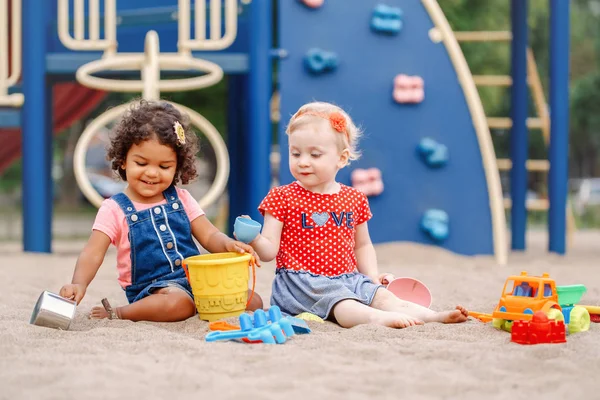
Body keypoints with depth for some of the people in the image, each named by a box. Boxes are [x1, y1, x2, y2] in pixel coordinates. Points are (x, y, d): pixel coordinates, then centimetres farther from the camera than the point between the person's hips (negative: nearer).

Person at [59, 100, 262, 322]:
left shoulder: (181, 199, 12)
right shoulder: (115, 209, -1)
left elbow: (209, 236, 8)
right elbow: (93, 254, -10)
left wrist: (228, 244, -16)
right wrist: (79, 283, -30)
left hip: (195, 279, 6)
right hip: (151, 288, -6)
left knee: (253, 301, -11)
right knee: (178, 303, -39)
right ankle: (117, 313, -14)